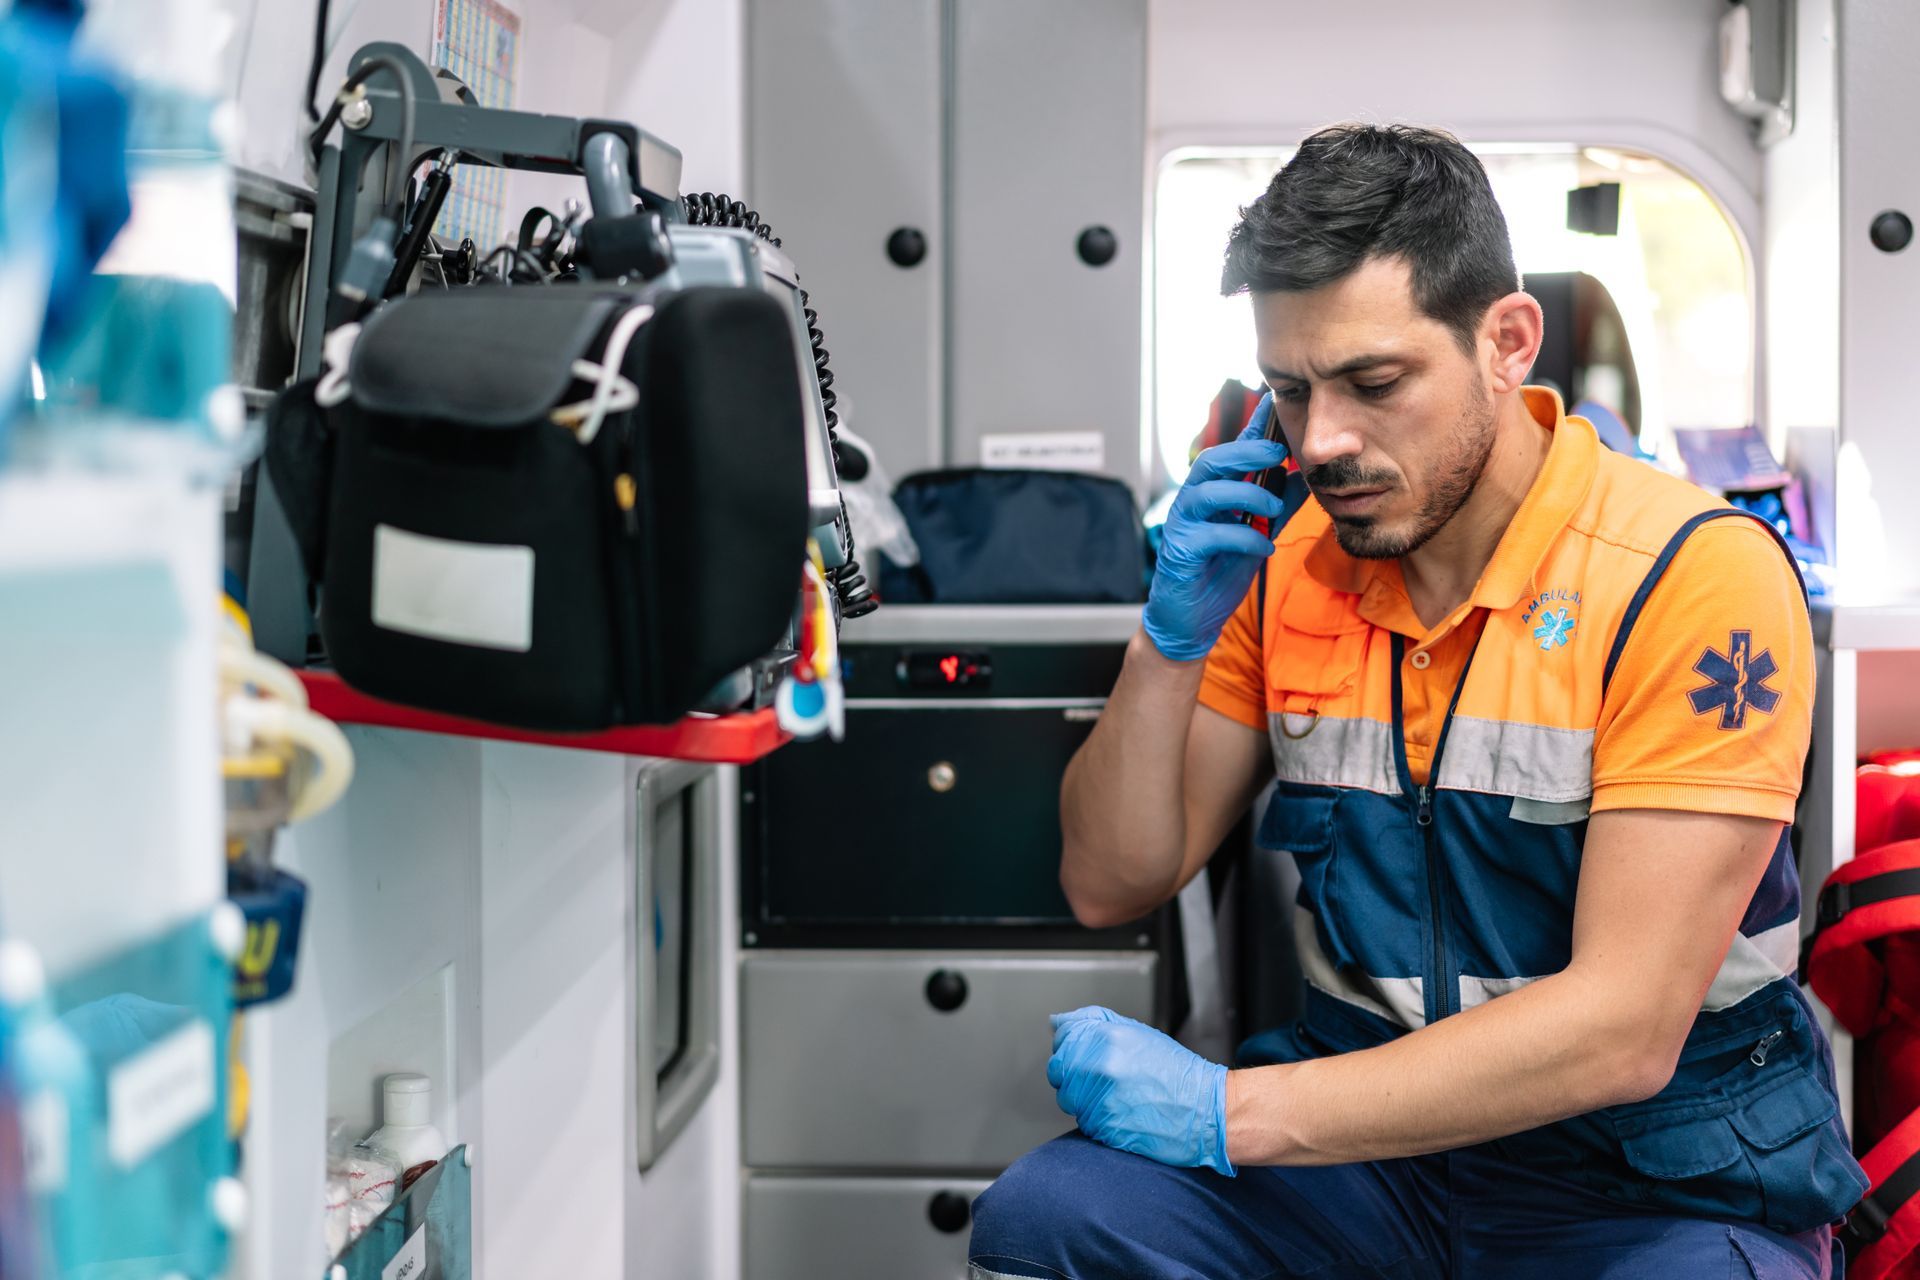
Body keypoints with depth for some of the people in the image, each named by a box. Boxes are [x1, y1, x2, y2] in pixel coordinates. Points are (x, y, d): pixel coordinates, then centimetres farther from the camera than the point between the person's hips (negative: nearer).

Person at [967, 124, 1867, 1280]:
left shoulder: (1697, 574, -15)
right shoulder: (1284, 560, 2)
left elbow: (1622, 1029, -21)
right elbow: (1111, 888, 6)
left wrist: (1228, 1110, -23)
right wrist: (1173, 639, -11)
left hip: (1662, 1183, -3)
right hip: (1377, 1131, 3)